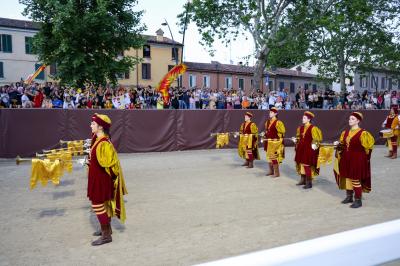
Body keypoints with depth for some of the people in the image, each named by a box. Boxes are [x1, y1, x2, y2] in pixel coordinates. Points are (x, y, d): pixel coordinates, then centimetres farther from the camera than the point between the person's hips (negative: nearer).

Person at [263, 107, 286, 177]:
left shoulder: (278, 123, -12)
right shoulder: (267, 122, 11)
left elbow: (282, 133, -12)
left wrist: (279, 142, -16)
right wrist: (265, 139, 17)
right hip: (268, 143, 8)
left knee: (274, 157, -5)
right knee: (269, 157, 15)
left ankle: (276, 173, 5)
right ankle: (271, 171, 28)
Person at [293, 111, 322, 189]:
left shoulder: (313, 128, -12)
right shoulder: (300, 128, 9)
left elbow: (317, 139, -11)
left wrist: (314, 145, -25)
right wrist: (296, 140, 4)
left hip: (309, 150, -7)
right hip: (301, 149, 8)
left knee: (308, 165, -4)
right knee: (301, 163, 14)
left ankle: (309, 183, 5)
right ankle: (303, 180, 28)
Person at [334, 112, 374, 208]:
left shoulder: (362, 133, -12)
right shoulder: (345, 132, 8)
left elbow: (369, 144, -9)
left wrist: (361, 153, -7)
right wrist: (338, 143, -2)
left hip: (357, 159, -7)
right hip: (346, 159, 7)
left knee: (356, 179, -3)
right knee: (347, 177, 14)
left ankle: (358, 200, 9)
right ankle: (349, 197, 28)